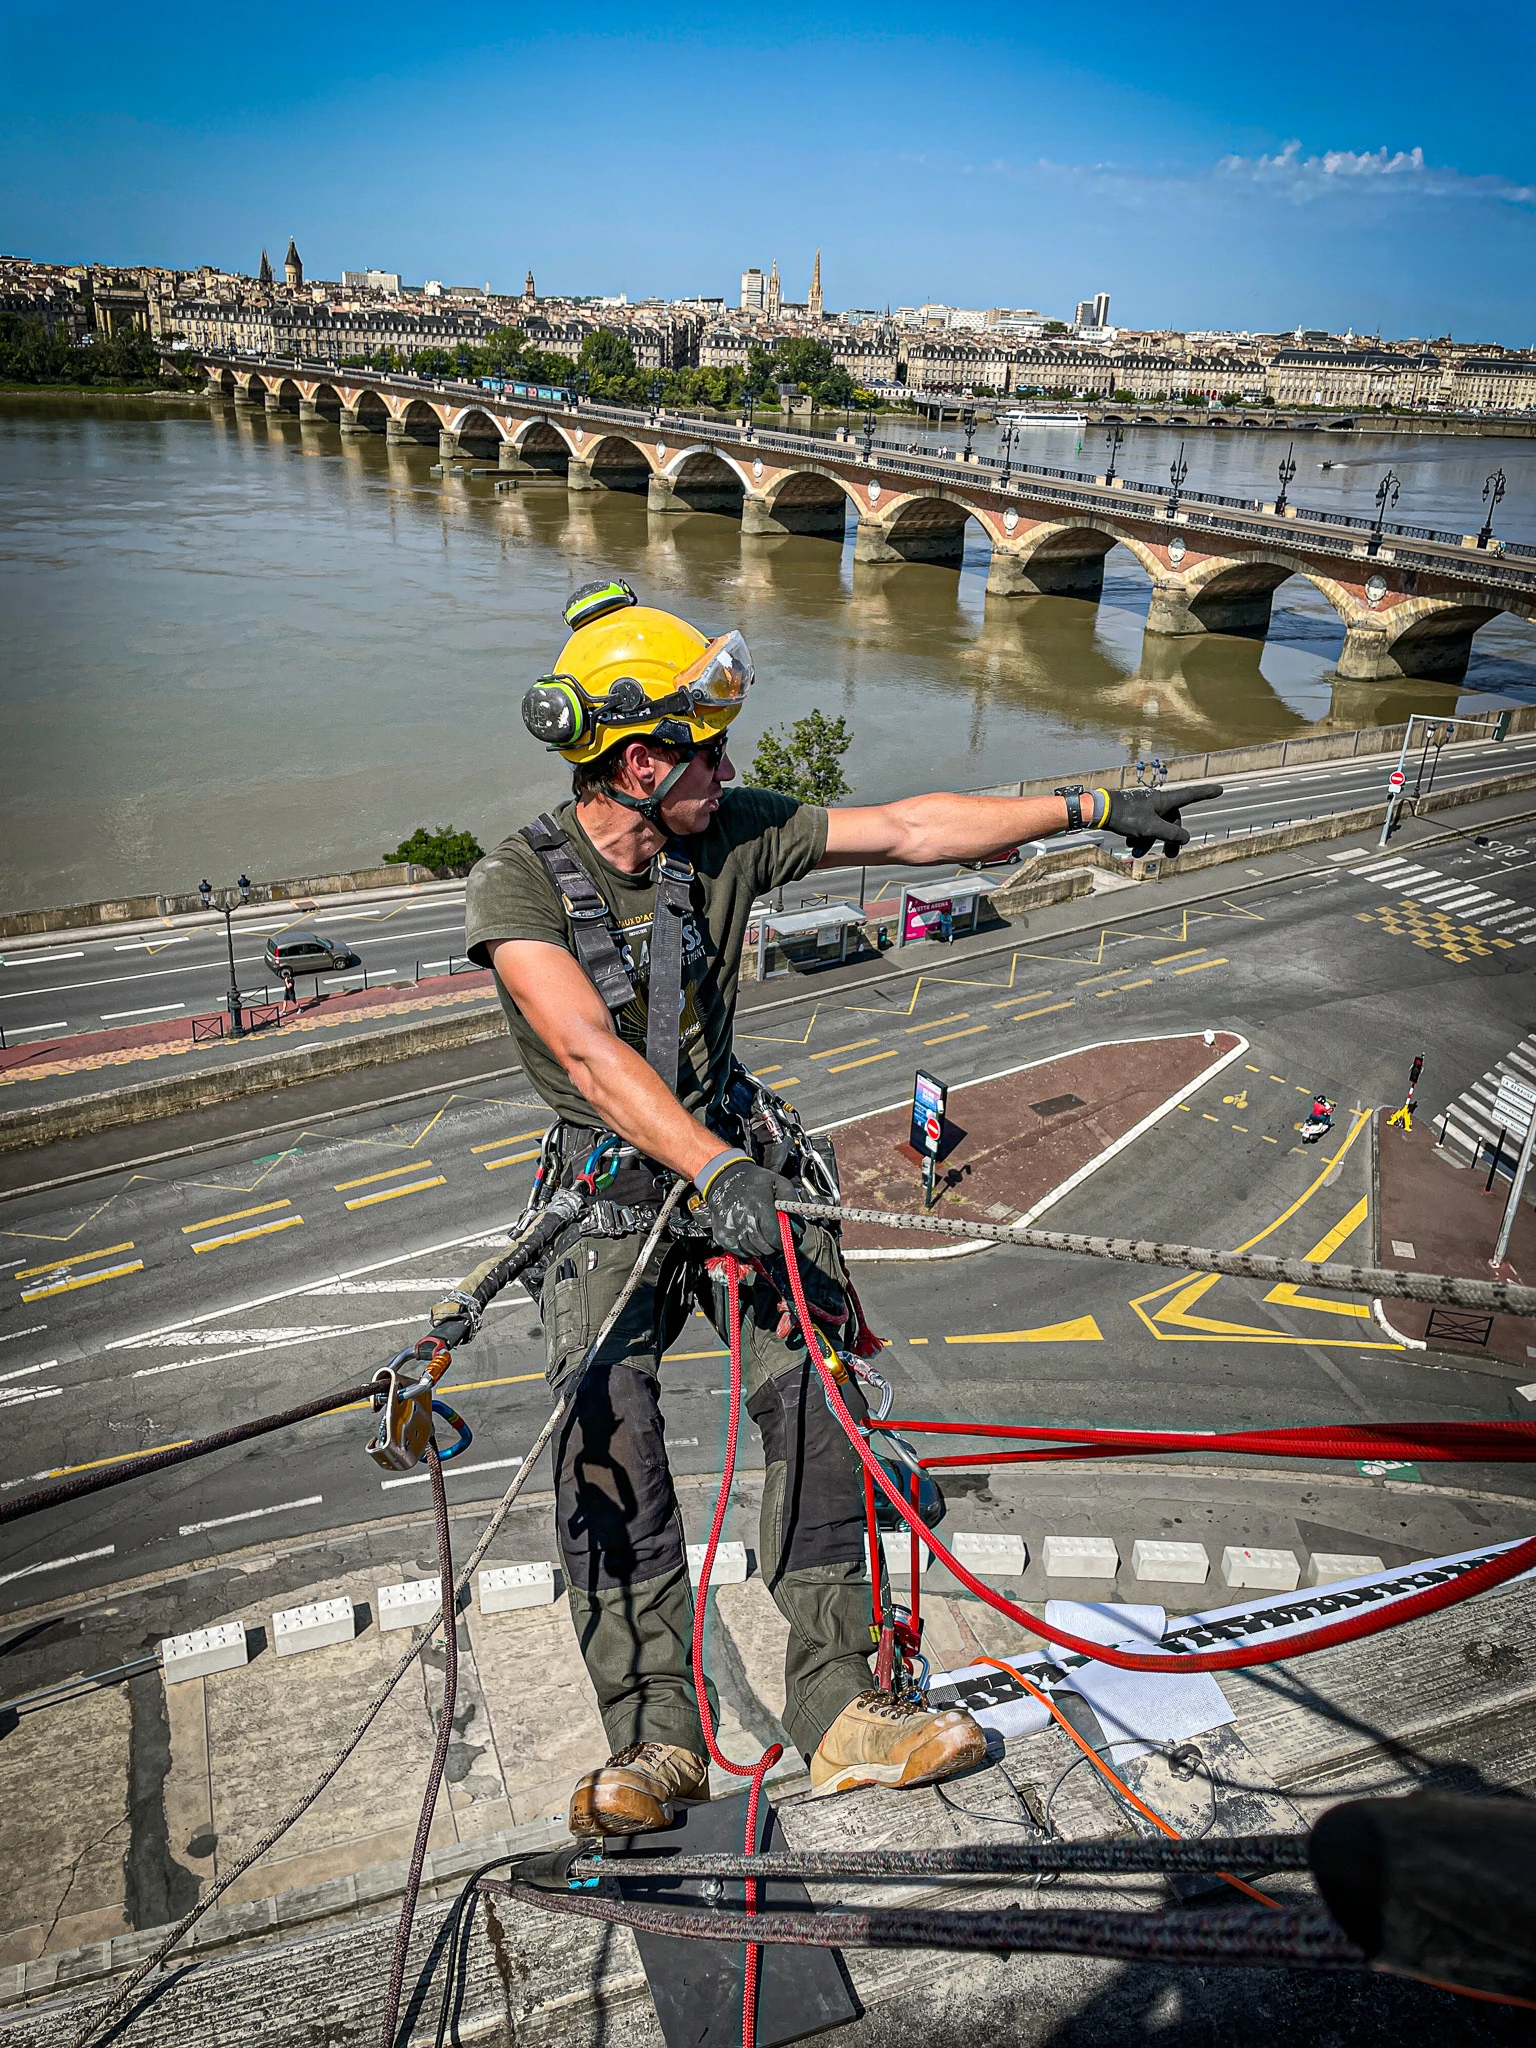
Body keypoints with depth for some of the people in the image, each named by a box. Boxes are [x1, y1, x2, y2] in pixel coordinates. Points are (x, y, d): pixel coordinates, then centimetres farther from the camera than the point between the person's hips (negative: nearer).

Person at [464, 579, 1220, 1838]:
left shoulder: (729, 835, -1)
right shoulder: (519, 884, -12)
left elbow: (909, 830, 0)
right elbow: (594, 1054, -26)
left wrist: (1095, 808, 1)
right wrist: (713, 1170, -38)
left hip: (739, 1157, 3)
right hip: (611, 1193, -3)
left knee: (816, 1403, -9)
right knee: (605, 1437, -17)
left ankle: (841, 1712, 4)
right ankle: (659, 1738, 0)